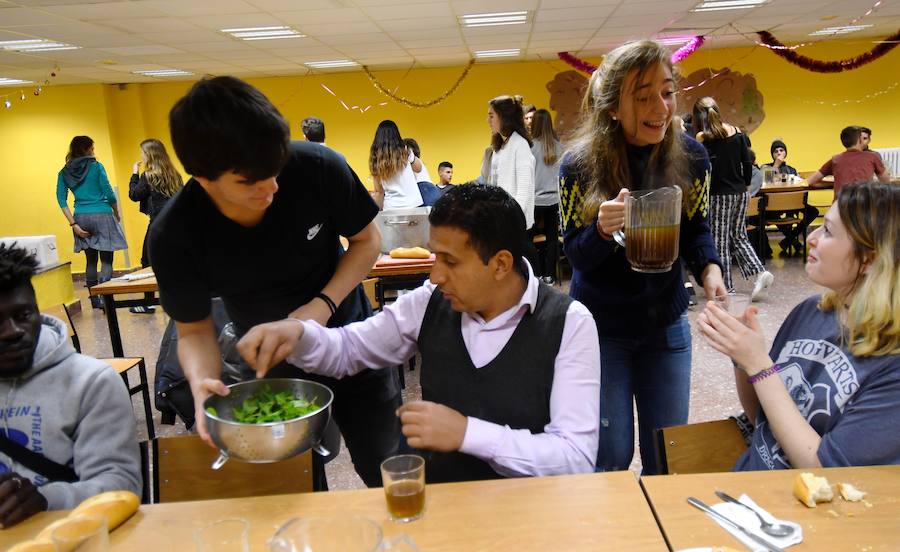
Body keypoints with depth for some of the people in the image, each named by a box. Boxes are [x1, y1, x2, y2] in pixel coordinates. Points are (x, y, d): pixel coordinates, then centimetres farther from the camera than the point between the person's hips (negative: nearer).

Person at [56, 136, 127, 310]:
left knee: (91, 260, 13)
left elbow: (61, 199, 2)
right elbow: (109, 193, -7)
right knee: (106, 260, -3)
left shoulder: (65, 172, 8)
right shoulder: (96, 166, -5)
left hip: (82, 217, 5)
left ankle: (95, 301, 18)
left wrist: (74, 224, 1)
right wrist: (117, 214, 7)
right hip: (102, 216, -5)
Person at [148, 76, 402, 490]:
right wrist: (202, 381, -30)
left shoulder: (318, 168, -25)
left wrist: (323, 305, -22)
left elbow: (366, 240, -8)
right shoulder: (173, 236, -22)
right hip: (272, 366, 0)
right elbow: (194, 330, -9)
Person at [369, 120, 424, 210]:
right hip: (412, 204, -2)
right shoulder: (405, 151, -5)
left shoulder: (375, 159, 0)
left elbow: (378, 191, 4)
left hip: (390, 207, 2)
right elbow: (418, 168, 15)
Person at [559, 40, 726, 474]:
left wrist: (710, 269, -19)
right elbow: (575, 254, -14)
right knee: (610, 455, 5)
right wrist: (603, 229, -36)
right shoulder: (580, 164, -17)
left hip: (666, 322, 3)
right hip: (600, 324, -2)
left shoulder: (690, 156, -9)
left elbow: (696, 229, 3)